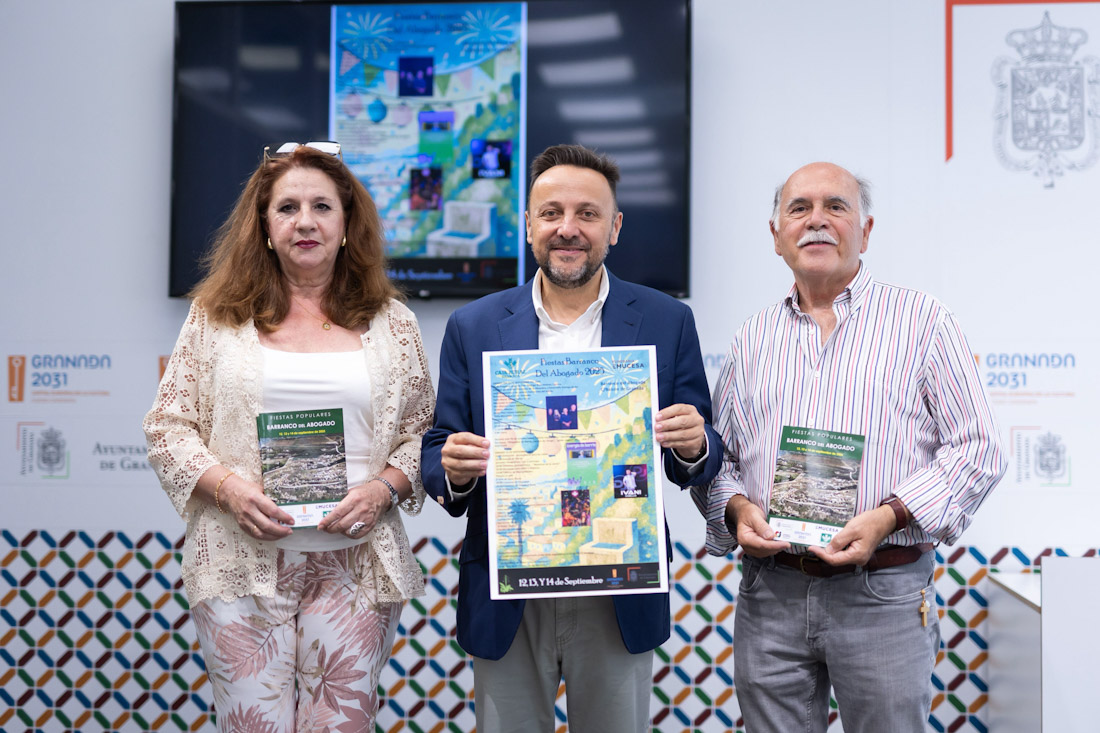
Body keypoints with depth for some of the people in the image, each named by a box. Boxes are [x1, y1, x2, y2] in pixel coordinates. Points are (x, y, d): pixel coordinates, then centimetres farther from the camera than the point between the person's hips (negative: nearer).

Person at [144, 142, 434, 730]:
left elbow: (422, 434, 10)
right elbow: (167, 427, 7)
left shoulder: (391, 323, 9)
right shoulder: (216, 316, 7)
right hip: (241, 562, 0)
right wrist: (226, 486, -10)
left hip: (353, 564, 0)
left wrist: (382, 489, -8)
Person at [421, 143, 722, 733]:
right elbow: (436, 453, 5)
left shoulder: (666, 321, 1)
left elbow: (697, 464, 3)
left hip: (619, 598, 0)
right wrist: (452, 468, -18)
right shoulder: (473, 326, 3)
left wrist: (694, 446, -19)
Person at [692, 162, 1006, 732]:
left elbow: (977, 448, -3)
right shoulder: (752, 338, 12)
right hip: (770, 596, 3)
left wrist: (890, 515, -16)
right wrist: (736, 507, -6)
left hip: (884, 595, -3)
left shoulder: (921, 321, 2)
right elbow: (716, 455, 16)